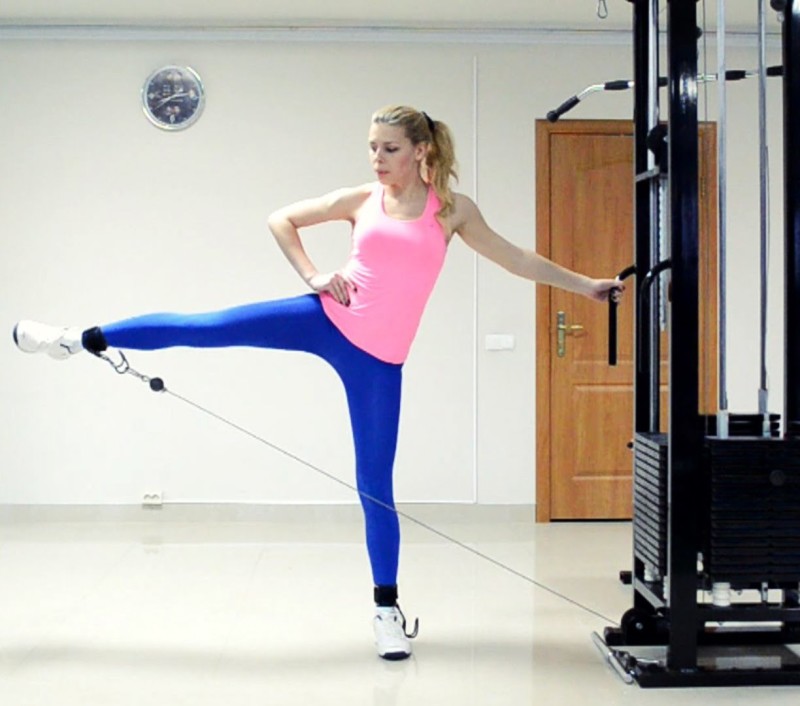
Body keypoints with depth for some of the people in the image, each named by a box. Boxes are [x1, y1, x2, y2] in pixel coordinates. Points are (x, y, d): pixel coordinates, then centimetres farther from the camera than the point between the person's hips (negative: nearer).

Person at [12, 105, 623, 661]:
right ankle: (82, 340, 11)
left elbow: (517, 259, 9)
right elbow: (281, 219, 14)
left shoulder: (453, 209, 3)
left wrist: (585, 284, 10)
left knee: (376, 483, 2)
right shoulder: (360, 200, 5)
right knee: (205, 327, -7)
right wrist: (312, 275, 2)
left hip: (378, 359, -1)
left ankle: (387, 608, 13)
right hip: (327, 319, 1)